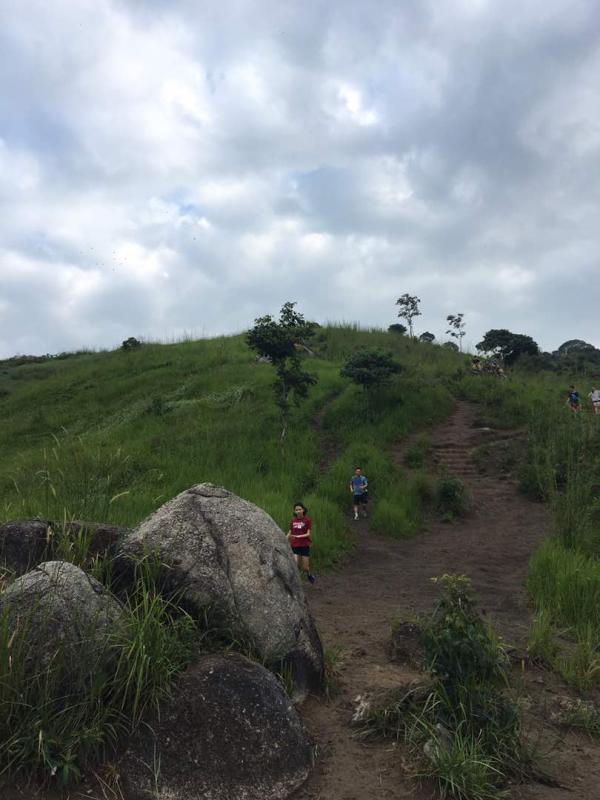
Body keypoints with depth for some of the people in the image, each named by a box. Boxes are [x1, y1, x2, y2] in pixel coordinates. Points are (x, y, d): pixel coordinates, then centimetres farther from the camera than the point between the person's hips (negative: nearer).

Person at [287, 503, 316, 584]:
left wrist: (298, 536, -20)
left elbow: (308, 534, -8)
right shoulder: (293, 520, 4)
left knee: (305, 567, 6)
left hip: (305, 545, -2)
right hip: (294, 546, 2)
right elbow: (289, 532, 12)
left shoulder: (307, 520, -6)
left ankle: (309, 574, 39)